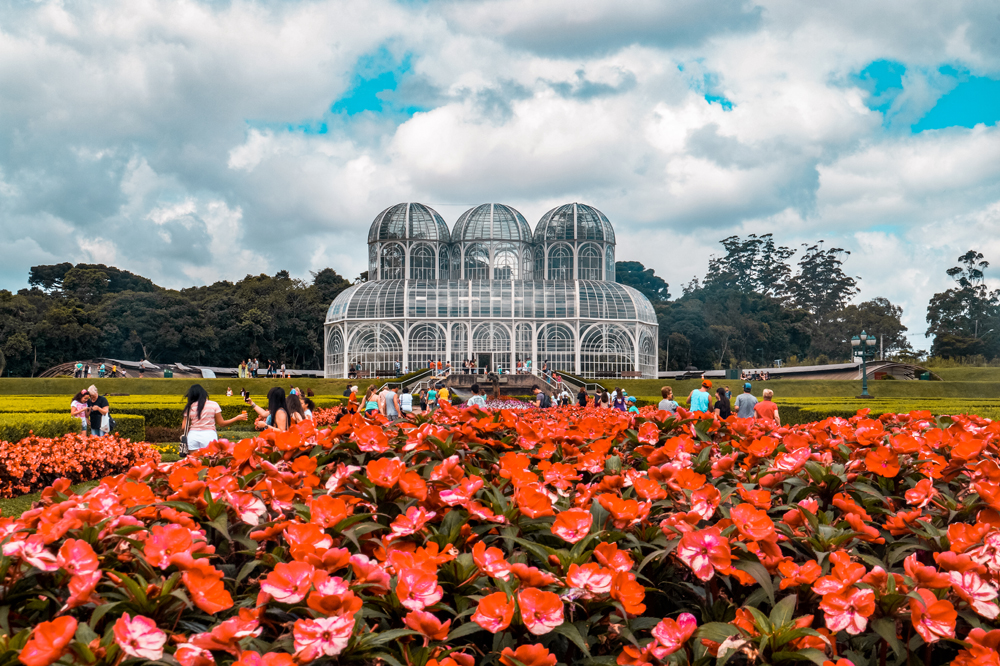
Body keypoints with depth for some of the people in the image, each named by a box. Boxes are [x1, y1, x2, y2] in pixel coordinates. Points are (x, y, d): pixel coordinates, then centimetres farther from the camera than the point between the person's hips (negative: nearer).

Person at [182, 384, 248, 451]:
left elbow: (184, 427, 3)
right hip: (209, 436, -2)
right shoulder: (213, 405, 1)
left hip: (193, 436, 2)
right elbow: (221, 424, 3)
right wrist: (238, 418, 12)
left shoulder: (190, 407, 6)